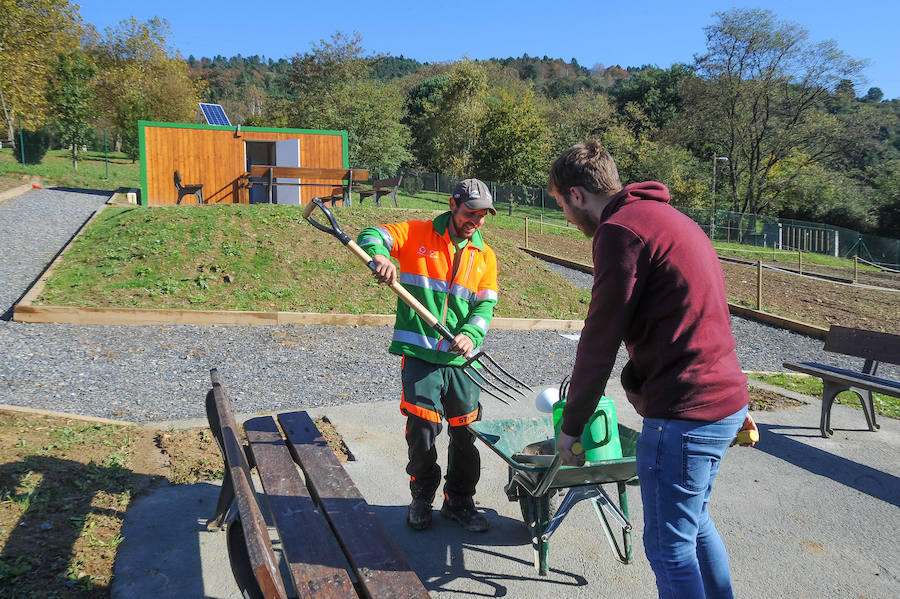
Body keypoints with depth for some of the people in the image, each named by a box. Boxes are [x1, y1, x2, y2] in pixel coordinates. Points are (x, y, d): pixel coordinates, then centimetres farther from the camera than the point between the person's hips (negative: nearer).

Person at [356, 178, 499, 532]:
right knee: (422, 430, -2)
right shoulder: (417, 234, 5)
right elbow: (372, 235, -2)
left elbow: (485, 305, 7)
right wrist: (378, 254, -26)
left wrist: (471, 334, -13)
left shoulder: (484, 255, 13)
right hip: (419, 355, -3)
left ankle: (459, 501, 26)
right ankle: (422, 497, 23)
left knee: (465, 433, 6)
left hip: (462, 360, 3)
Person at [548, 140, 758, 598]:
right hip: (725, 402, 10)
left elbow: (599, 340, -13)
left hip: (685, 414, -10)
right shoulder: (666, 216, 17)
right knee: (694, 523, 25)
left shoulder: (620, 229, -14)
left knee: (670, 544, 4)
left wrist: (571, 426, -3)